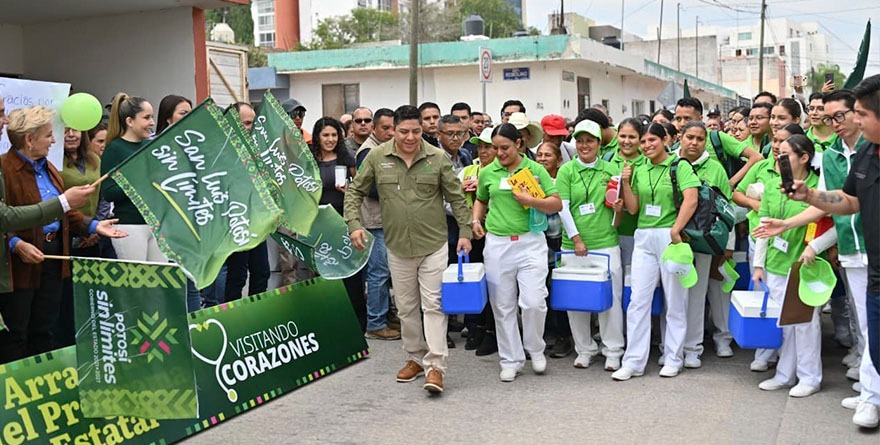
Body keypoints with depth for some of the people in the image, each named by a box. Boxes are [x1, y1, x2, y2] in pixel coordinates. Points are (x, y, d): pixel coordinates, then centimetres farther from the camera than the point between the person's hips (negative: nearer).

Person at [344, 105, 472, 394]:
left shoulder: (437, 158, -6)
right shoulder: (377, 157, -3)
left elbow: (456, 197, 1)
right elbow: (355, 192, 6)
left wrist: (464, 232, -1)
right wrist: (354, 224, -6)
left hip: (433, 244, -2)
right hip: (397, 246, 2)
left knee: (433, 305, -3)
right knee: (406, 307, 13)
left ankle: (435, 366, -1)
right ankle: (416, 358, 29)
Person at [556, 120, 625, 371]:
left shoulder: (611, 169, 8)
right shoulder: (566, 171, 4)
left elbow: (621, 203, 15)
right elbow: (563, 207, -1)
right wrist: (576, 238, -7)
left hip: (606, 243, 0)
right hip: (574, 245, 0)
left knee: (611, 297, 0)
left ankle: (613, 351, 14)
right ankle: (585, 349, 20)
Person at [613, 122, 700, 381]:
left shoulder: (679, 166, -2)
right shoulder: (639, 170, 12)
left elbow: (691, 200, -14)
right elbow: (632, 208, 10)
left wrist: (675, 230, -20)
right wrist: (625, 182, -1)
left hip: (670, 237, -4)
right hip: (644, 238, 5)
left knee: (675, 301, 5)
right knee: (638, 300, 1)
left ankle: (673, 359, 17)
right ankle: (634, 362, 6)